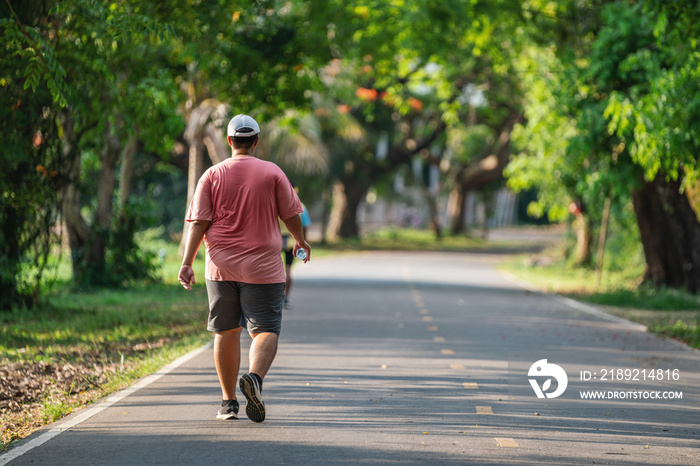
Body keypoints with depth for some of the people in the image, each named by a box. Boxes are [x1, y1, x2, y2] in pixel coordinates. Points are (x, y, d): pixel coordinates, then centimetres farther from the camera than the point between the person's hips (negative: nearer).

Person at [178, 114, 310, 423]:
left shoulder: (212, 175, 2)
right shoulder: (272, 173, -1)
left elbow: (198, 223, -4)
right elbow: (291, 215, 5)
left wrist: (187, 263, -5)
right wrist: (301, 241, 24)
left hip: (221, 266, 2)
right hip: (262, 268, -2)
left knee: (226, 332, 11)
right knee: (266, 329, 0)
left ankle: (229, 402, 14)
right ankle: (255, 377, -29)